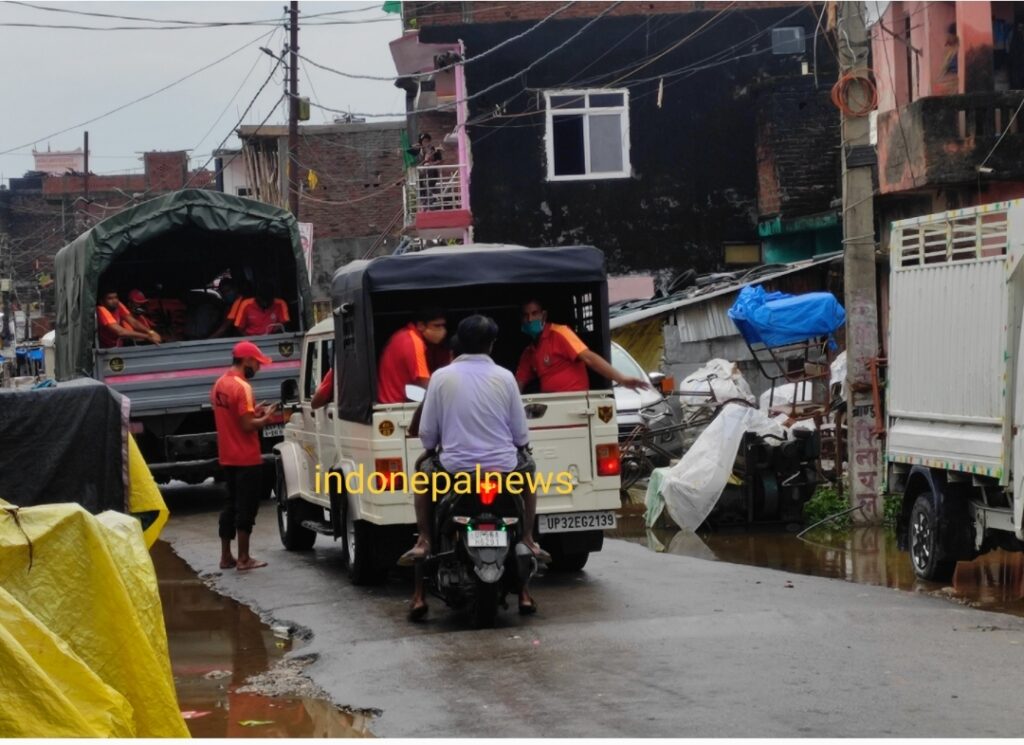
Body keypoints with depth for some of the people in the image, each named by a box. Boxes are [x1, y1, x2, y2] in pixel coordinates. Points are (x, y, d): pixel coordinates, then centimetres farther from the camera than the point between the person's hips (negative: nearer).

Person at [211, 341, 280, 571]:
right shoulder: (242, 387, -18)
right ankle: (243, 559, 0)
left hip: (227, 457, 8)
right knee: (246, 508, -2)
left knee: (231, 505, 14)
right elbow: (247, 425, -21)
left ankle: (226, 557, 16)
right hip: (246, 459, -8)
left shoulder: (219, 385, 9)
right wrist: (266, 417, -6)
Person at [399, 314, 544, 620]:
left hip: (455, 468, 0)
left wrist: (431, 451, 24)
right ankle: (526, 540, 21)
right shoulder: (504, 377, -1)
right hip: (502, 467, 0)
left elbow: (427, 434, 1)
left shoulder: (442, 377, -2)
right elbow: (521, 435, 3)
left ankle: (424, 540, 13)